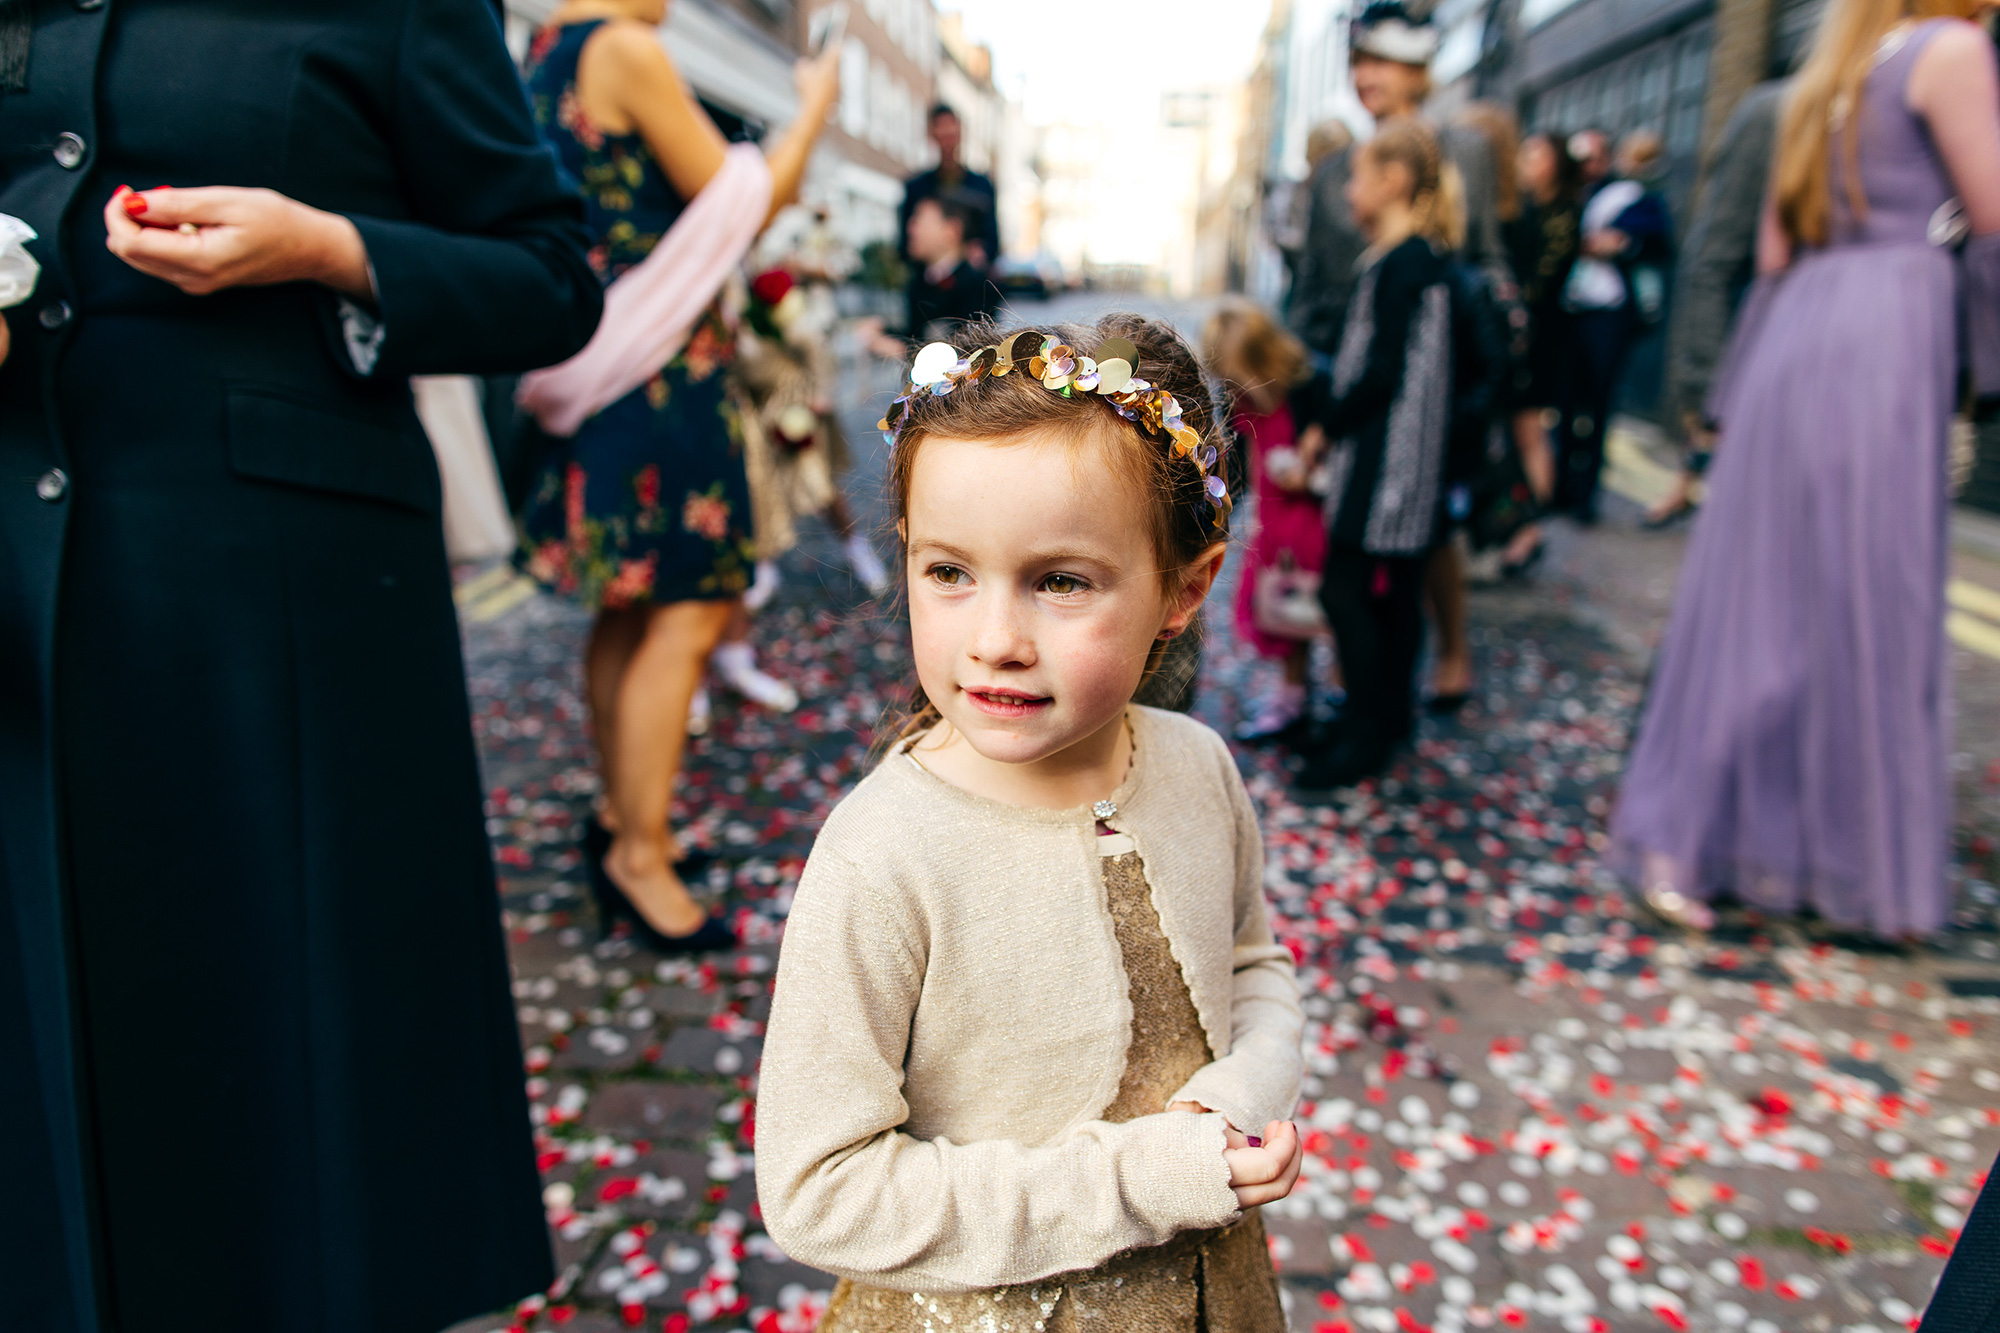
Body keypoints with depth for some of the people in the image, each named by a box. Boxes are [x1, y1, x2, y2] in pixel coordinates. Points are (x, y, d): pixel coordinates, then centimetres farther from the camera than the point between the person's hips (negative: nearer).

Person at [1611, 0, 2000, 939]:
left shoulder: (1827, 77, 21)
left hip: (1796, 332, 7)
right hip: (1884, 338, -7)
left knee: (1760, 596, 8)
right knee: (1868, 607, -2)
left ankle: (1680, 837, 11)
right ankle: (1863, 871, 8)